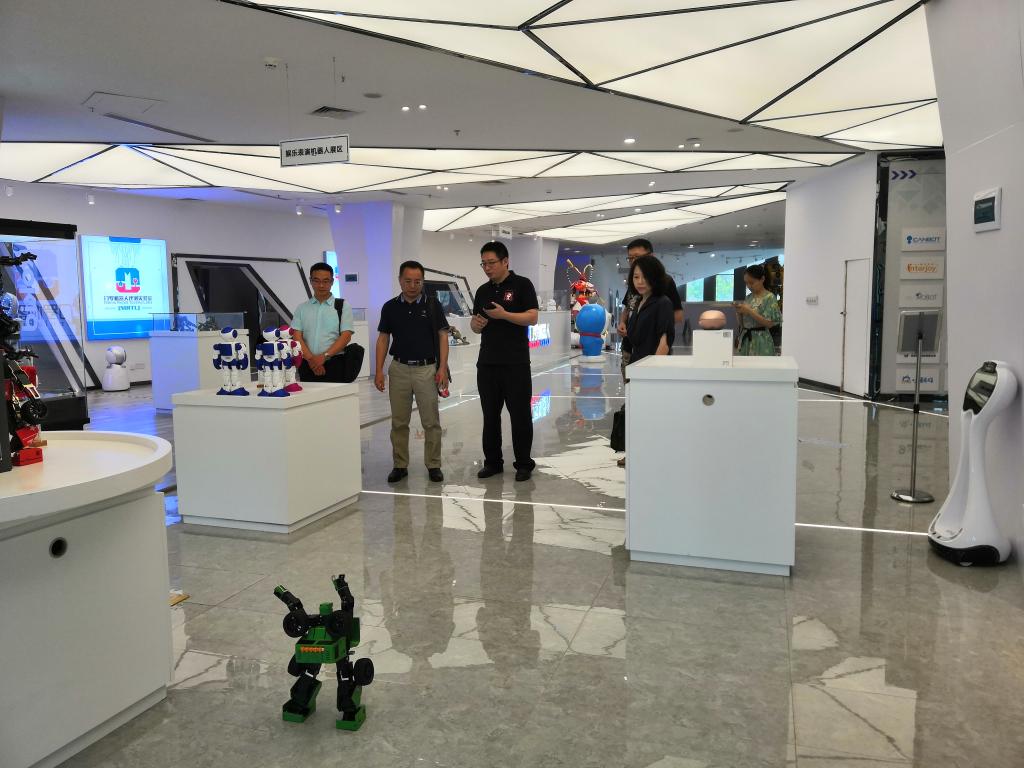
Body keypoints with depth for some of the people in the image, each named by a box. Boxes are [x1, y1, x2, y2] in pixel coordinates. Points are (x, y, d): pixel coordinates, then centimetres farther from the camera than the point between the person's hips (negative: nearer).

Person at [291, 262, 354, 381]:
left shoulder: (343, 306, 5)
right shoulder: (302, 308, 12)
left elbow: (346, 336, -4)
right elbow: (297, 337, 3)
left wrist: (324, 356, -15)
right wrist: (311, 359, -13)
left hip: (334, 365, -2)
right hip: (307, 366, 2)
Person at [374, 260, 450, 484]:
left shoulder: (432, 305, 0)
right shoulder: (390, 307, 5)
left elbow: (442, 336, -1)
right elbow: (383, 339, 7)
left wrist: (443, 367, -11)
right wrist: (379, 370, -2)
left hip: (427, 369, -2)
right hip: (399, 369, 2)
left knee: (431, 421, 1)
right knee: (399, 422, 7)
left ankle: (433, 465, 12)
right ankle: (400, 465, 17)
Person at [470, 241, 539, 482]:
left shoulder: (522, 285, -2)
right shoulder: (483, 291, 15)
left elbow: (532, 318, -10)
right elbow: (475, 326, 17)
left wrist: (504, 314, -20)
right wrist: (476, 324, -6)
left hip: (516, 363, -5)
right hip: (487, 362, 5)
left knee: (520, 414, 1)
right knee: (490, 414, 9)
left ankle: (524, 464, 11)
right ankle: (492, 462, 19)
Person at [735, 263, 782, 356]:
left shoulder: (770, 297, -6)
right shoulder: (748, 297, 11)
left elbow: (769, 323, -14)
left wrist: (749, 311, -17)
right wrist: (739, 313, -5)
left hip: (761, 341, -5)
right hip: (745, 340, 5)